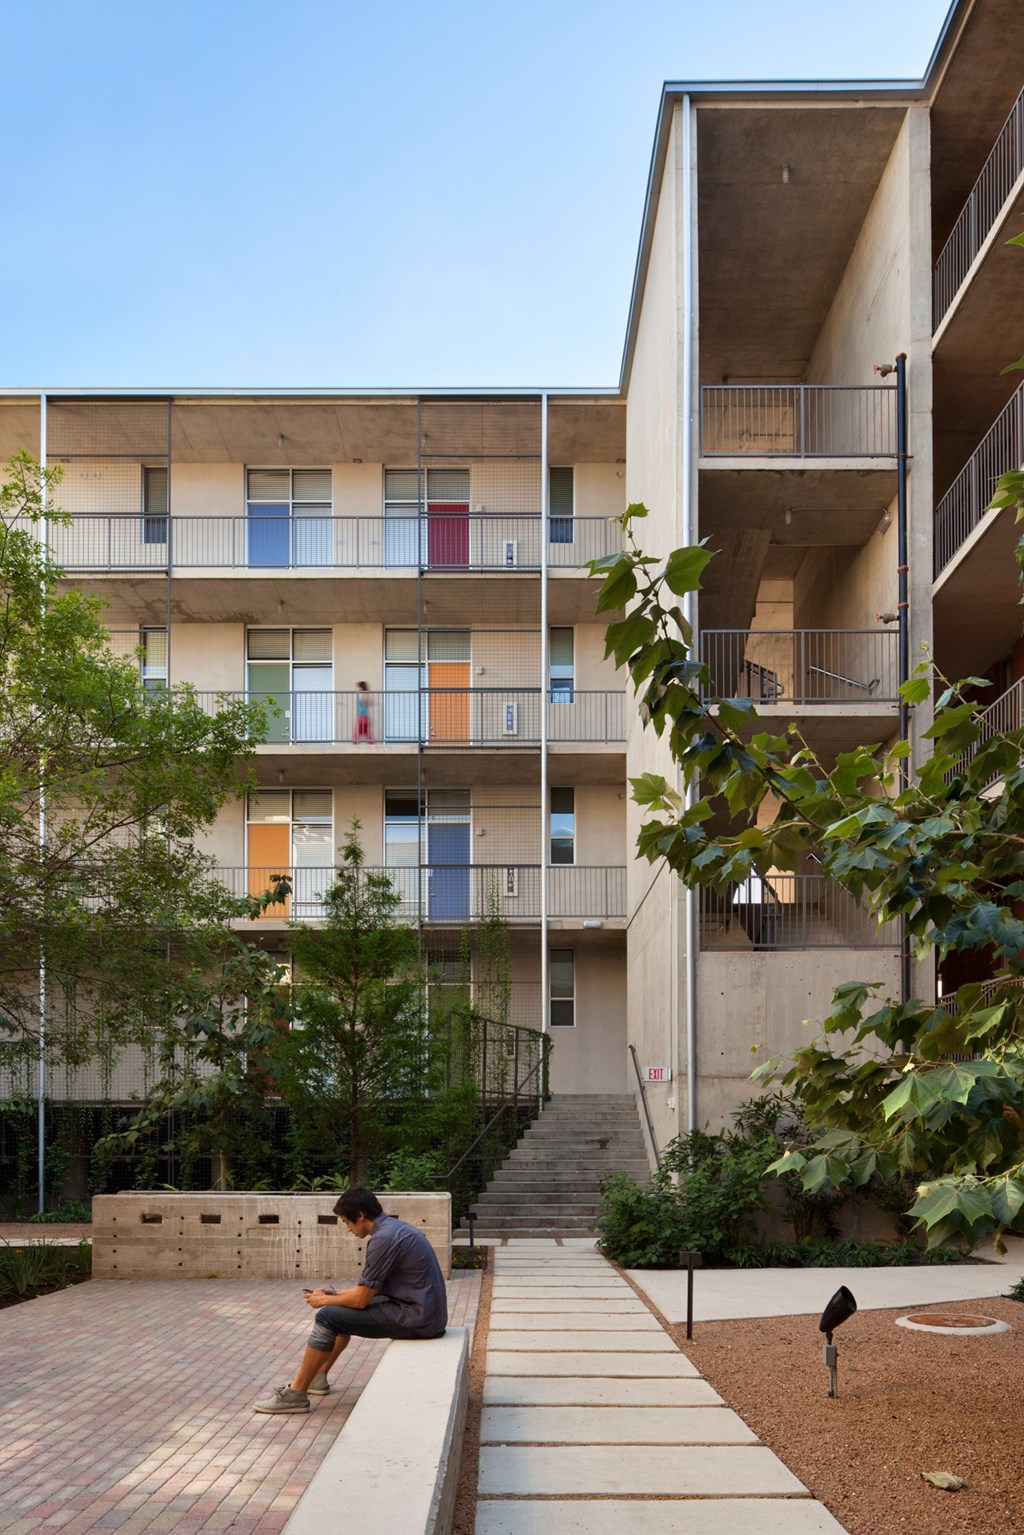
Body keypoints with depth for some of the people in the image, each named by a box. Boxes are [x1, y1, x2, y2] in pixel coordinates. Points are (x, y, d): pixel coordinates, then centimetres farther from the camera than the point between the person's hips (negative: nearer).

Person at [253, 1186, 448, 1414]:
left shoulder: (383, 1239, -19)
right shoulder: (395, 1227, 12)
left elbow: (360, 1299, -13)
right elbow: (371, 1288, 22)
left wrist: (324, 1300, 4)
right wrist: (335, 1294, 19)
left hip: (416, 1318, -10)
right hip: (428, 1312, 10)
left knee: (328, 1317, -7)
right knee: (346, 1310, 22)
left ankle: (296, 1394, 2)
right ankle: (317, 1377, 33)